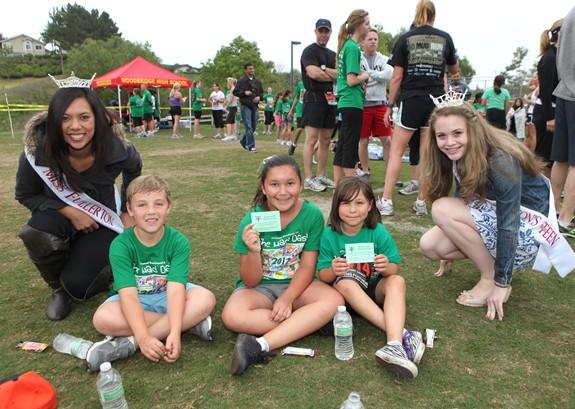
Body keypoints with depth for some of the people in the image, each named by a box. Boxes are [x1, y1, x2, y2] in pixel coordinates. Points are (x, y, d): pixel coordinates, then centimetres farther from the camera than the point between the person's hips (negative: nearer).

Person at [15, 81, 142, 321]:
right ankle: (59, 289, -1)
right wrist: (69, 212, -23)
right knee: (36, 237, -34)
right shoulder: (37, 149, -27)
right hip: (61, 212, 1)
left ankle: (107, 269, 19)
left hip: (102, 219, -1)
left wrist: (127, 212, 2)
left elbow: (134, 170, 0)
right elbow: (25, 195, -9)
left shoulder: (116, 148, -25)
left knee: (77, 287, -19)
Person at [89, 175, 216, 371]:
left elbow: (175, 289, -26)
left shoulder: (178, 242, -17)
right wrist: (144, 337, -40)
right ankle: (189, 322, -22)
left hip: (167, 297, 1)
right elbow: (128, 294, -26)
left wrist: (175, 333, -40)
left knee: (206, 299, -28)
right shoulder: (120, 245, -18)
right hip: (134, 302, 0)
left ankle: (129, 342, -27)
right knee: (103, 319, -31)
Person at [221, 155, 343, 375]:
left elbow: (308, 266, -7)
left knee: (334, 300, -29)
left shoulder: (312, 214, -13)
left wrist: (287, 298, -23)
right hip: (260, 287, -1)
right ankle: (308, 323, -17)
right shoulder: (252, 220, -15)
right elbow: (251, 281, -12)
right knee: (232, 316, -31)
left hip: (297, 285, 1)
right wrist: (253, 252, -32)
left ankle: (259, 346, -29)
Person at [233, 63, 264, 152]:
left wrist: (259, 97, -3)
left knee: (253, 127, 11)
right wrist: (244, 92, -18)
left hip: (255, 106, 6)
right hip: (245, 106, -6)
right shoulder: (241, 81, -3)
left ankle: (243, 142, 30)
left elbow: (262, 92, 19)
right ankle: (251, 146, -6)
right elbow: (235, 92, -4)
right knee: (248, 127, -9)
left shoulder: (257, 81, 12)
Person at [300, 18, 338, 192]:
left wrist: (323, 70, -8)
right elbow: (313, 73, -15)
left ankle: (321, 176, 15)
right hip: (314, 98, -7)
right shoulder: (309, 51, -1)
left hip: (330, 99, 7)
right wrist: (334, 75, -1)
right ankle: (308, 179, -9)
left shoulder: (333, 55, 21)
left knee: (326, 140, 7)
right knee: (312, 138, -10)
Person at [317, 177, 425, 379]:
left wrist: (387, 267, -31)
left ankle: (395, 344, -46)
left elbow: (394, 270, -6)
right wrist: (333, 271, -31)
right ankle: (403, 334, -37)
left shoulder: (378, 232, -10)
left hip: (375, 289, 1)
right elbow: (323, 276, -7)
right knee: (345, 283, -33)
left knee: (397, 281, -28)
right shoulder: (330, 235, -11)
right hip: (346, 293, -1)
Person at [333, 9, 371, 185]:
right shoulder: (353, 47, -12)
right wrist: (364, 76, -1)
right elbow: (351, 80, -18)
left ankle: (338, 187, 15)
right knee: (351, 146, -5)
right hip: (353, 103, -9)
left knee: (342, 145, 10)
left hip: (345, 102, 9)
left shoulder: (346, 45, 15)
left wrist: (360, 76, 7)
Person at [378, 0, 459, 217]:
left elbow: (397, 77, -4)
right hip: (436, 101, 3)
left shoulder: (405, 39, 1)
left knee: (396, 151, 3)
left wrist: (390, 104, 3)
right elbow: (454, 70, 20)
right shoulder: (445, 38, 7)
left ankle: (386, 201, -1)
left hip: (411, 100, -2)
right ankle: (421, 203, 10)